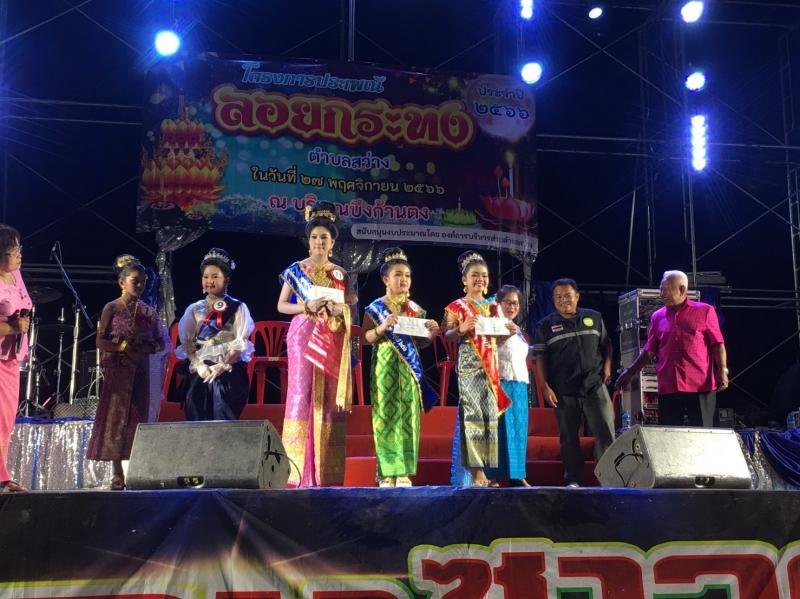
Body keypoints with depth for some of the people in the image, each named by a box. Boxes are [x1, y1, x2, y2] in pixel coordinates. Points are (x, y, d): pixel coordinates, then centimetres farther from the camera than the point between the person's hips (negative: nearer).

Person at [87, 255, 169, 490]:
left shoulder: (148, 311, 9)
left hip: (141, 372, 3)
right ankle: (118, 475, 0)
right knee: (116, 419, -4)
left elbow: (161, 342, 10)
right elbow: (100, 342, -3)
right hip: (117, 371, -3)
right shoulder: (112, 308, 1)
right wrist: (123, 346, -16)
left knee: (138, 418, 1)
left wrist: (146, 347, -10)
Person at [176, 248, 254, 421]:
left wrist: (221, 366, -14)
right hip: (200, 373, 3)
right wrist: (199, 366, -10)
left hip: (229, 374, -3)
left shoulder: (237, 308, 5)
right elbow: (187, 342, 6)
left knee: (224, 422, -7)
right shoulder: (194, 309, 13)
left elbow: (240, 343, -3)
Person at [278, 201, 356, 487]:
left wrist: (336, 307, -8)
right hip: (304, 337, -2)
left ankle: (326, 471, 2)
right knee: (302, 394, -8)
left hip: (332, 342, 2)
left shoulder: (340, 274, 11)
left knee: (329, 398, -1)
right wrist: (308, 307, -13)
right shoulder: (296, 270, 5)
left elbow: (349, 307, 14)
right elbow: (281, 306, 3)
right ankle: (300, 469, -6)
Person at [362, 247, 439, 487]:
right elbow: (365, 338, -4)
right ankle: (387, 472, 1)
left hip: (409, 367, 4)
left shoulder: (415, 309, 12)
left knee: (408, 416, 0)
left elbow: (420, 343, 16)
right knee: (386, 415, -4)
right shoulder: (375, 308, 1)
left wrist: (430, 334, -4)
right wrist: (382, 327, -20)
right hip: (385, 367, -3)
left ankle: (404, 472, 4)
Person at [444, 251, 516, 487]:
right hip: (469, 363, -5)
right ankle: (476, 470, -8)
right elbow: (447, 336, -4)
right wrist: (462, 328, -22)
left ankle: (482, 469, 6)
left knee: (489, 412, 2)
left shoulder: (493, 306, 16)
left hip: (490, 364, 5)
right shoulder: (456, 307, 1)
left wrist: (508, 332, -1)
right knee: (473, 411, -9)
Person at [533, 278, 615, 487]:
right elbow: (540, 358, 2)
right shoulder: (546, 325, 5)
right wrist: (545, 386, -5)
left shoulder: (594, 318, 11)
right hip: (564, 391, -1)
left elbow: (606, 345, 19)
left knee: (605, 432, -6)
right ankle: (573, 480, 11)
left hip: (595, 386, 1)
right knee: (568, 437, 4)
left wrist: (607, 367, 3)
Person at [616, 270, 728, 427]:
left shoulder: (705, 311, 6)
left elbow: (717, 344, 2)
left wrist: (722, 371, -9)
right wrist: (630, 372, 10)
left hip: (700, 386, -3)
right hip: (668, 388, 3)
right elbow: (649, 351, 16)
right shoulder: (657, 317, 14)